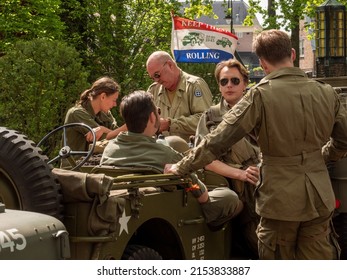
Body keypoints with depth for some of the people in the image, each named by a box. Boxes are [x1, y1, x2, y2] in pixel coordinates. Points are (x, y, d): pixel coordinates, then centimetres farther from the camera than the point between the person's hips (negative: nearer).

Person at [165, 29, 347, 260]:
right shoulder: (326, 93, 0)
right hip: (319, 200, 4)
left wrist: (180, 168, -3)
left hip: (280, 200, -4)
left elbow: (217, 142, -14)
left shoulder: (261, 96, -14)